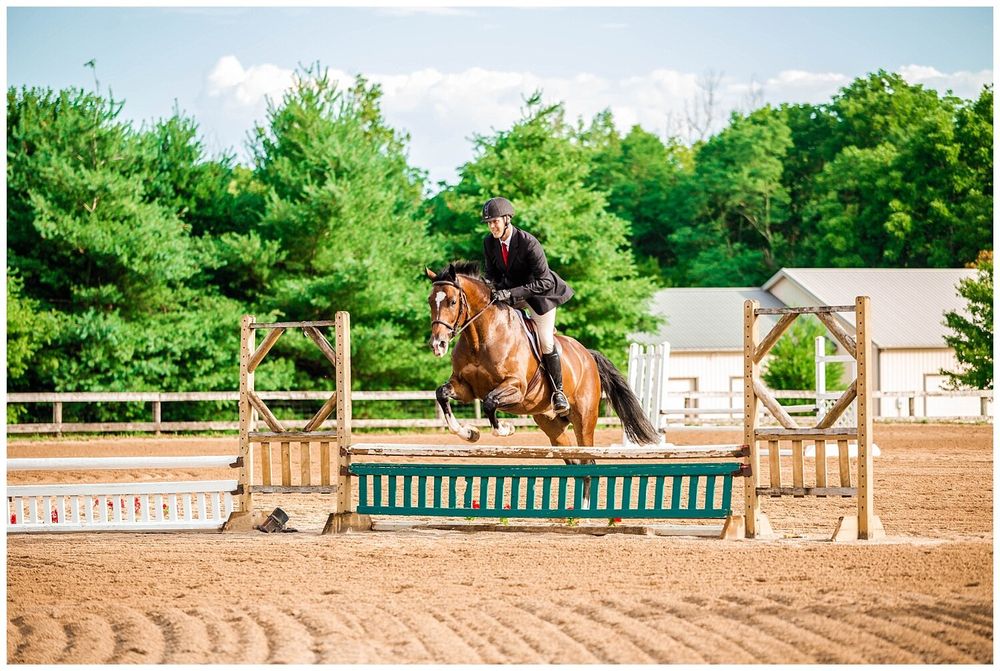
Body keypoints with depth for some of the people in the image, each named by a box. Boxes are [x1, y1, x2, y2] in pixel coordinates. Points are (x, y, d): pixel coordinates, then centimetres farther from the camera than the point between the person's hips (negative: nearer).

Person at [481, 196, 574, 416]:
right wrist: (491, 288, -20)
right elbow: (492, 273, 5)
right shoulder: (489, 243, -13)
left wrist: (511, 293, -38)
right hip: (508, 292, 6)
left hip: (538, 291, -6)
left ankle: (558, 391, 2)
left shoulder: (528, 243, -31)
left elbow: (544, 282, -31)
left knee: (546, 342, -11)